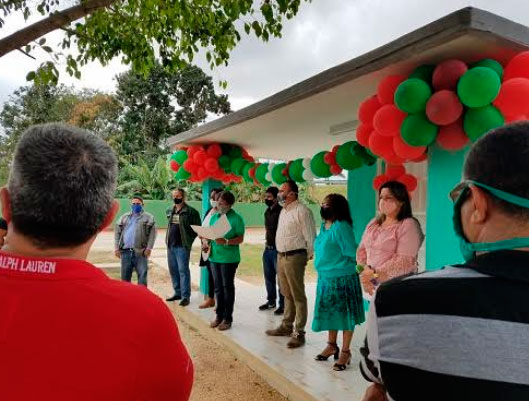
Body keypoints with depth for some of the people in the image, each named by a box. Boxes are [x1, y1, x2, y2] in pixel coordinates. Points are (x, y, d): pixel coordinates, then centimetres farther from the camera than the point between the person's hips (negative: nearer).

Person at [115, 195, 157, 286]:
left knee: (142, 275, -2)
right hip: (125, 251, 4)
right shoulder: (124, 217, 17)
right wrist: (116, 248, 4)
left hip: (140, 252, -3)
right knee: (125, 276, 10)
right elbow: (117, 232, 13)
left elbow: (152, 233, -4)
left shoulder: (148, 217, 5)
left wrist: (149, 248, -13)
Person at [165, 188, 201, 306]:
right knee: (173, 270, 13)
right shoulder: (169, 211, 14)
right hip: (170, 245, 7)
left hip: (182, 246, -7)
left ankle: (185, 296, -2)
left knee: (183, 271, -7)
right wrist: (168, 239, 17)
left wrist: (189, 240, -7)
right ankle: (177, 293, 25)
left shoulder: (190, 211, -7)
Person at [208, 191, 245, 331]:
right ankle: (219, 315, 26)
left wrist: (226, 242, -26)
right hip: (214, 257, 6)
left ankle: (227, 318, 13)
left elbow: (240, 239, -12)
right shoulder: (214, 217, 11)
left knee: (228, 288, 3)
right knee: (218, 288, 14)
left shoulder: (236, 218, -8)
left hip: (229, 258, -6)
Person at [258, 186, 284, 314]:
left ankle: (282, 304, 8)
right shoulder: (267, 211, 11)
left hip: (278, 249, -8)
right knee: (268, 277, 16)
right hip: (268, 249, 8)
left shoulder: (281, 212, -13)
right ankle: (271, 301, 29)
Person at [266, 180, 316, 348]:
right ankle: (286, 326, 31)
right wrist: (280, 255, 17)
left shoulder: (301, 211, -14)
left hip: (294, 257, -9)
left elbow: (310, 235, -15)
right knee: (287, 294, 19)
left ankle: (299, 332, 7)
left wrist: (309, 255, -12)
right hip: (281, 256, 9)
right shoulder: (284, 211, 15)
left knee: (298, 296, -1)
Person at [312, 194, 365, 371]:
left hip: (342, 278, -9)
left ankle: (345, 351, 20)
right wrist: (322, 265, 12)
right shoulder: (323, 226, 7)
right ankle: (332, 345, 37)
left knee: (345, 315, 6)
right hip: (325, 278, 9)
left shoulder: (341, 227, -20)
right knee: (330, 313, 20)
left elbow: (352, 252, -19)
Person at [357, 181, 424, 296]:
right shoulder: (373, 223, 13)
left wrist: (375, 273, -17)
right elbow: (361, 250, 13)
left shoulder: (408, 225, -8)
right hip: (373, 286, 6)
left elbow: (404, 261, -16)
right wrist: (364, 272, -4)